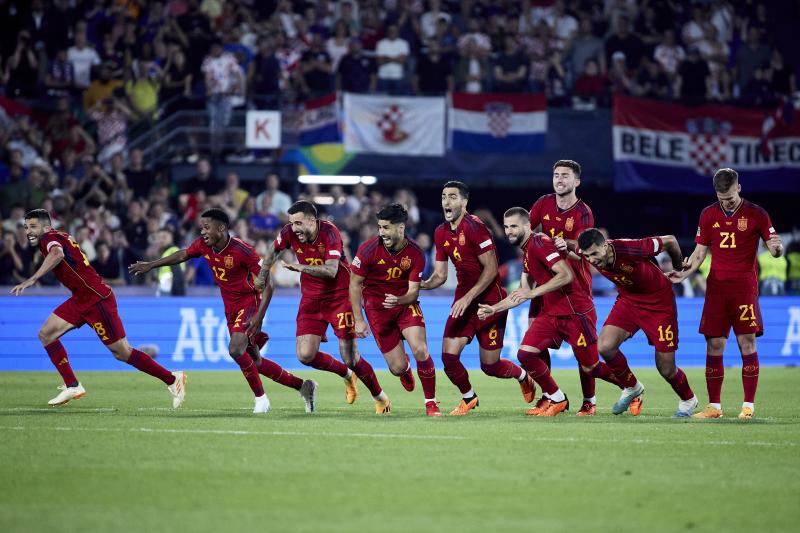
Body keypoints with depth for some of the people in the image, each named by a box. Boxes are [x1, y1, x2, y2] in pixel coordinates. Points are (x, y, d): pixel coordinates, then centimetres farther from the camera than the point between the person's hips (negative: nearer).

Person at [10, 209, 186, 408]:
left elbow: (57, 254, -36)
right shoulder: (56, 239, 15)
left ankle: (172, 379, 1)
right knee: (46, 334, 2)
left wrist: (32, 280, -43)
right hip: (81, 299, 10)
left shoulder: (49, 238, -14)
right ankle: (72, 387, 4)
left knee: (122, 353, -7)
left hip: (97, 298, -10)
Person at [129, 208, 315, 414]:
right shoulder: (203, 245, -4)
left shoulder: (243, 251, -23)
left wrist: (259, 317, -27)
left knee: (236, 350, -26)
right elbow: (182, 255, 18)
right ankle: (302, 386, 21)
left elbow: (267, 286, -19)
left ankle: (261, 398, -10)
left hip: (249, 303, -7)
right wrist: (151, 265, 19)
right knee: (252, 360, 8)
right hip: (230, 308, 7)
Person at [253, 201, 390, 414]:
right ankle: (347, 376, 19)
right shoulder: (289, 233, -9)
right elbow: (273, 249, 15)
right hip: (311, 299, 5)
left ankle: (381, 398, 17)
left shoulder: (329, 232, -22)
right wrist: (263, 275, 16)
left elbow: (331, 270, -33)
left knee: (350, 358, -7)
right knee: (305, 355, -10)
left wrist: (302, 267, -38)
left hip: (339, 297, -5)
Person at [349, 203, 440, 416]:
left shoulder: (415, 253, -14)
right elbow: (355, 283, -6)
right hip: (376, 307, -1)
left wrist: (398, 300, -34)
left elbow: (413, 291, -10)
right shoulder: (369, 249, -17)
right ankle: (404, 368, 38)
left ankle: (431, 403, -2)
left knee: (420, 350, -21)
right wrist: (358, 320, -9)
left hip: (405, 303, 1)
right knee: (398, 368, -4)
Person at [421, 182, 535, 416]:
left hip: (489, 300, -6)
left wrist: (468, 297, -23)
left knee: (490, 366, 0)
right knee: (449, 356, -8)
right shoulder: (441, 233, 6)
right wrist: (420, 284, -9)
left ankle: (523, 375, 33)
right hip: (463, 301, 6)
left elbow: (491, 269, -19)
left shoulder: (474, 227, -17)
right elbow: (440, 275, 12)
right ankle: (468, 398, 18)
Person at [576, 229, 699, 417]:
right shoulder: (589, 255, -19)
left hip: (659, 302, -5)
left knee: (666, 369, 0)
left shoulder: (630, 249, -35)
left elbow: (670, 241, -19)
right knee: (605, 347, -18)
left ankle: (688, 400, 31)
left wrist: (678, 268, -1)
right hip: (628, 299, 5)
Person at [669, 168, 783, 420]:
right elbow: (700, 252, 13)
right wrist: (684, 272, -3)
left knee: (747, 343, -7)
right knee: (714, 346, 1)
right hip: (716, 286, 3)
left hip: (744, 286, -3)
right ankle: (714, 406, 6)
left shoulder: (756, 214, -1)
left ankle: (748, 406, -3)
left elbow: (775, 248, -1)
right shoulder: (708, 215, 8)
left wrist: (777, 248, -24)